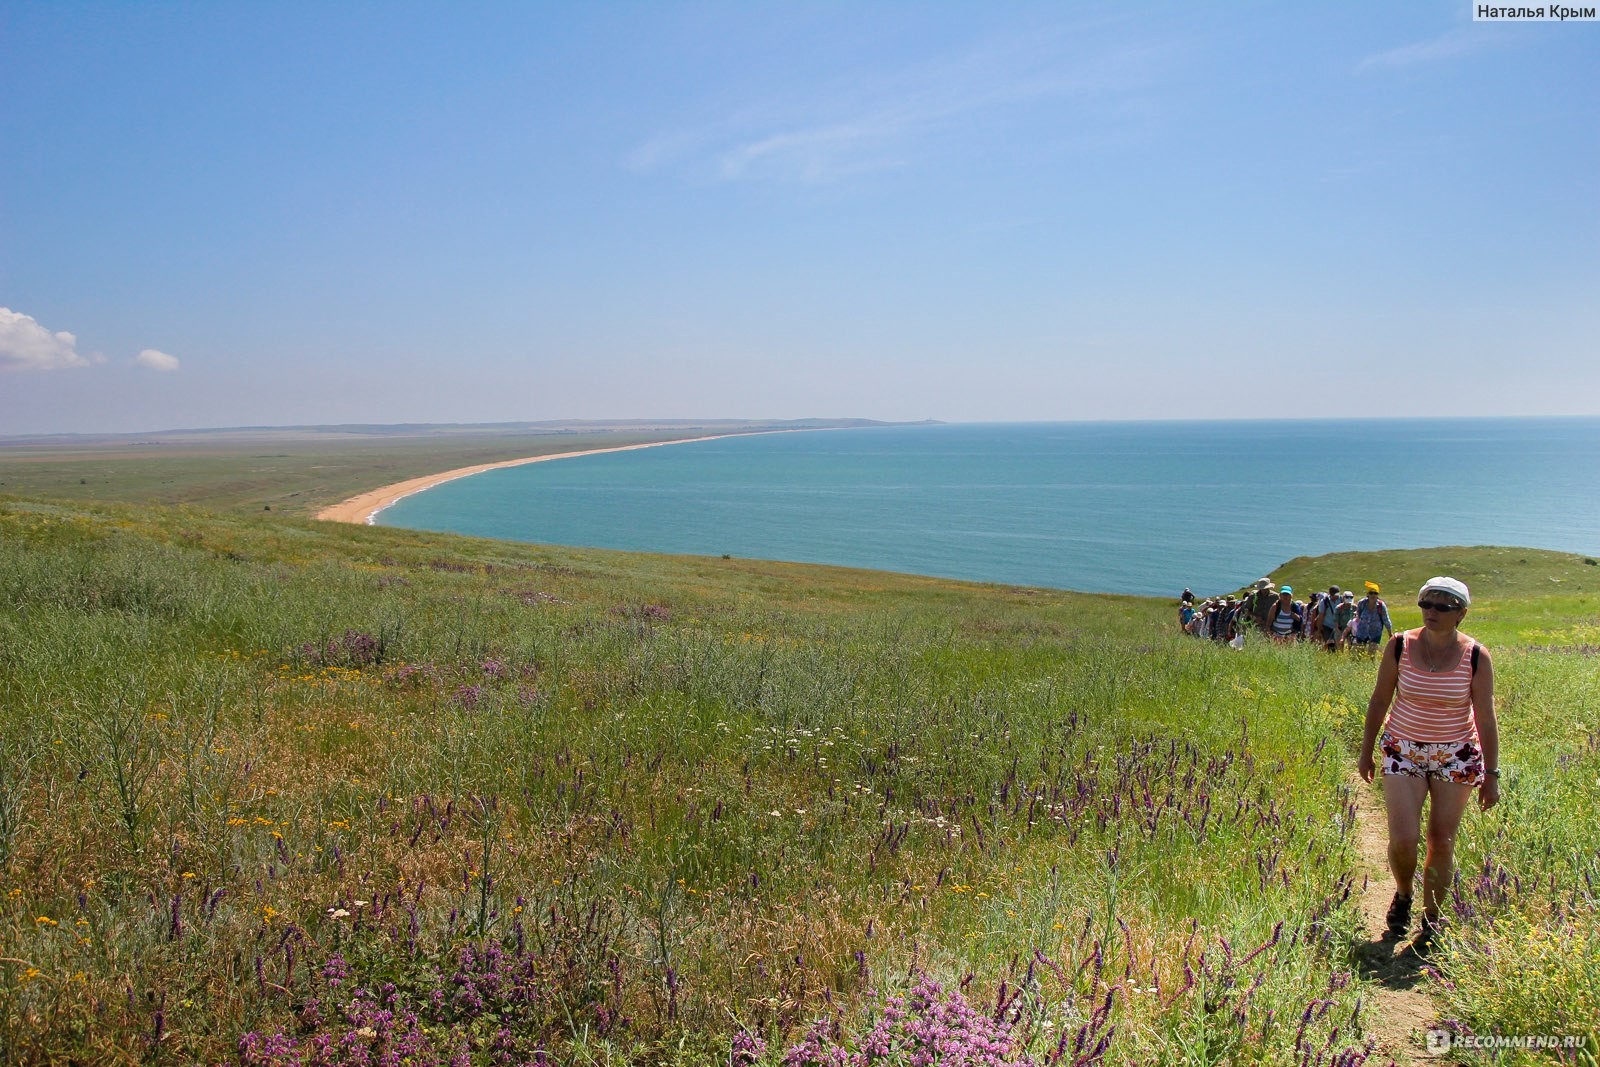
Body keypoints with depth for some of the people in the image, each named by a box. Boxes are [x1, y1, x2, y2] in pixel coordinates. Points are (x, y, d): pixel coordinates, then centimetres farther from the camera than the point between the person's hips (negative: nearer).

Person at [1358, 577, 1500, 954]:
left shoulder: (1476, 657, -9)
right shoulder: (1399, 647, -8)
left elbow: (1486, 719, -4)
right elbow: (1379, 701, 3)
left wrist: (1491, 774, -3)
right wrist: (1366, 751, 7)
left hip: (1456, 757, 0)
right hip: (1404, 752, 0)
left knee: (1442, 842, 3)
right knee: (1403, 839, -9)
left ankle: (1431, 922, 22)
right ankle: (1403, 895, 23)